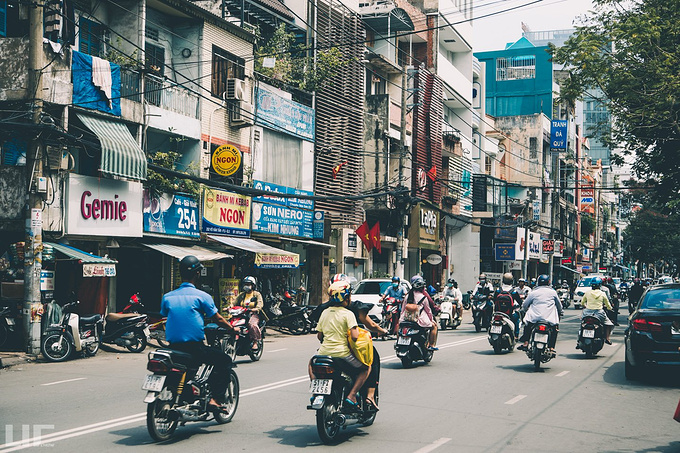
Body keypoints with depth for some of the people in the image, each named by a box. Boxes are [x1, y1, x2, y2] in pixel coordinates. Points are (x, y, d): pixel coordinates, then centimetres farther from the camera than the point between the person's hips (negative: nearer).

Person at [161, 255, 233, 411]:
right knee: (224, 360, 8)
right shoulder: (202, 296, -6)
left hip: (173, 345, 6)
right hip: (194, 346, -6)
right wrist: (232, 329, 17)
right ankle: (216, 399, -4)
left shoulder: (167, 297, 8)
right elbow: (217, 319, 0)